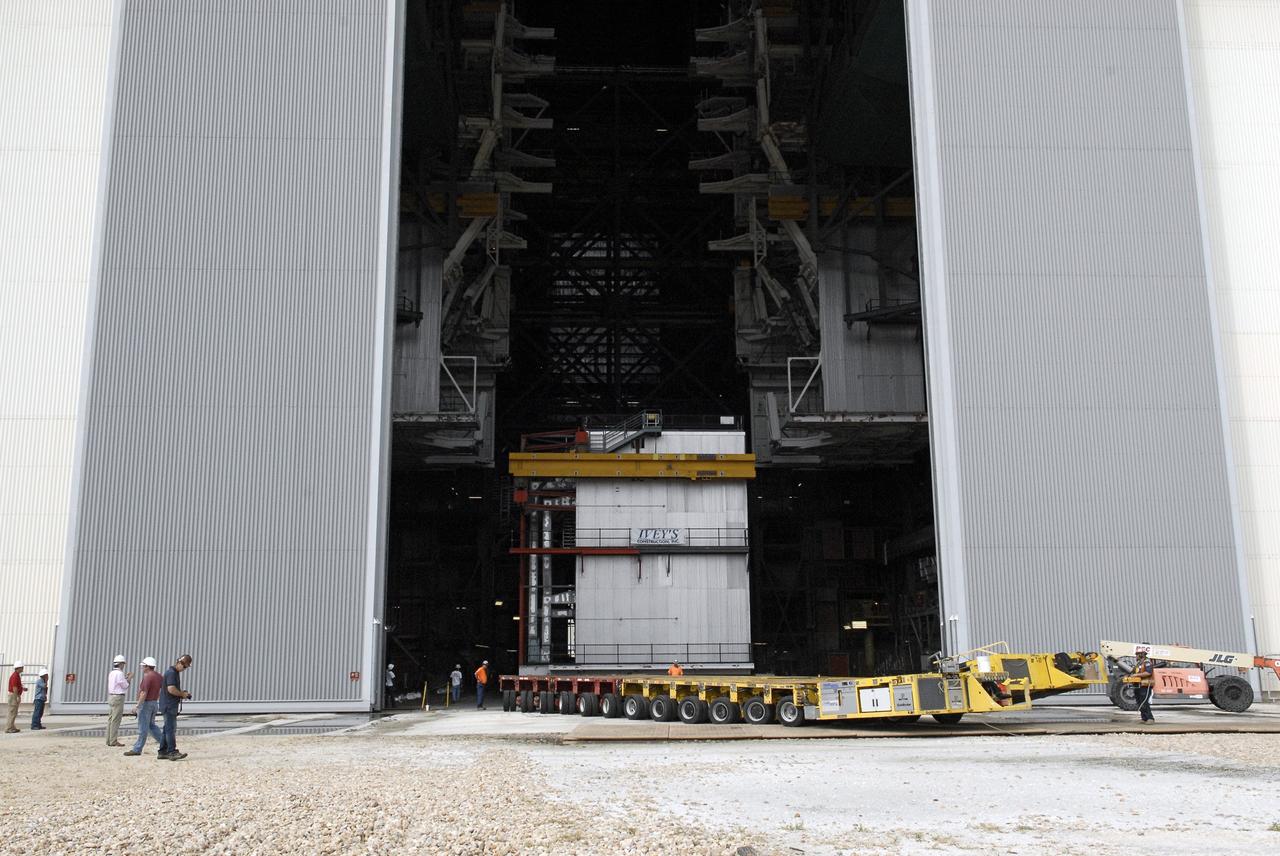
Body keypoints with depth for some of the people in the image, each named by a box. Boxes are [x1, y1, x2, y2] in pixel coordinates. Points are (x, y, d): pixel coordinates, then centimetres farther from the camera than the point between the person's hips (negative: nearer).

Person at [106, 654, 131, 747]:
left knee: (110, 719, 9)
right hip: (118, 697, -9)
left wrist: (126, 678, 21)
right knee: (115, 720, -7)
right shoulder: (119, 673, -14)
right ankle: (114, 741, -6)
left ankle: (109, 740, 11)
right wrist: (129, 678, 5)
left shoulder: (112, 673, 13)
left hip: (111, 697, 9)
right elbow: (125, 686, -9)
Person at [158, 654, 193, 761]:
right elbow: (171, 689, -24)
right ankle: (172, 752, -9)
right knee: (171, 728, -9)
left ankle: (162, 752, 16)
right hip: (169, 705, -10)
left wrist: (182, 693, 11)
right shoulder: (171, 672, -15)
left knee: (167, 729, 12)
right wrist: (182, 694, -12)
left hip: (171, 705, 10)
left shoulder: (176, 672, 18)